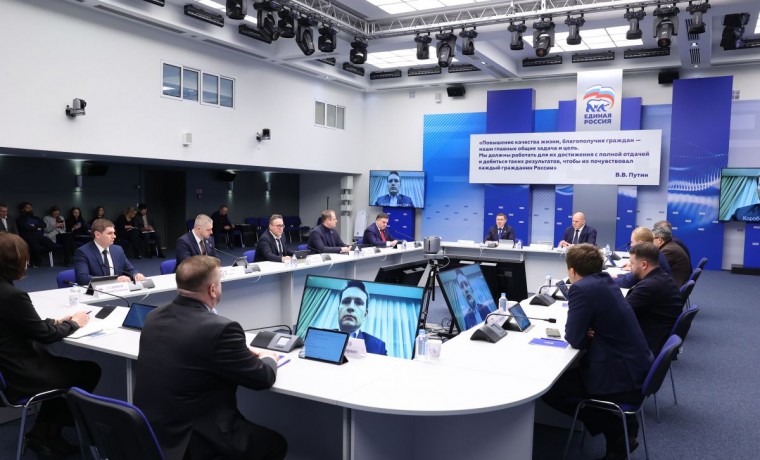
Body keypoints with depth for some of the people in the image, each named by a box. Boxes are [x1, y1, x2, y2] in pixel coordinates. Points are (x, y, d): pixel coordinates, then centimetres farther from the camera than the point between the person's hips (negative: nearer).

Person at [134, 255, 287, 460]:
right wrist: (269, 359, 10)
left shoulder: (155, 317, -2)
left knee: (246, 427, 28)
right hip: (193, 439, -8)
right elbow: (262, 378, -11)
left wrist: (240, 352, 17)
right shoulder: (220, 328, -25)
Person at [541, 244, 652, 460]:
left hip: (621, 378, -9)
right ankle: (618, 424, 16)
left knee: (548, 387, -2)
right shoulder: (605, 281, 8)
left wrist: (579, 331, 5)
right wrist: (587, 331, 1)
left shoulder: (582, 288, -19)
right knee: (564, 375, 21)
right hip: (634, 369, 9)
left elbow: (574, 339, -17)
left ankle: (617, 429, 4)